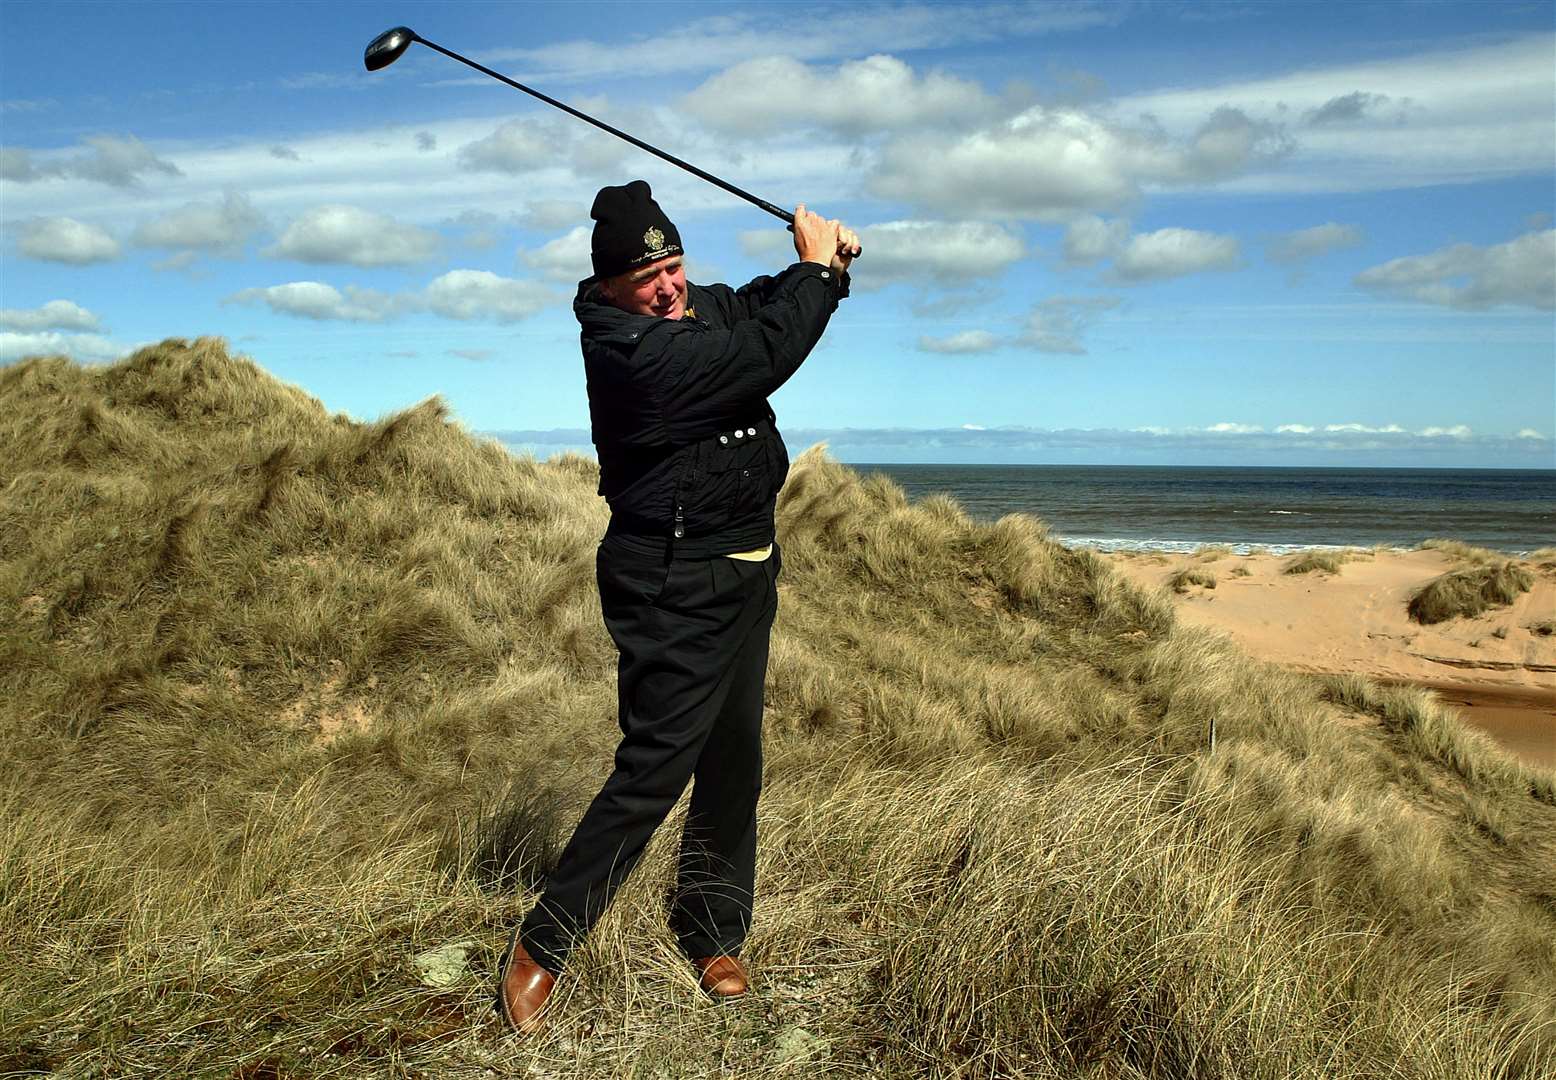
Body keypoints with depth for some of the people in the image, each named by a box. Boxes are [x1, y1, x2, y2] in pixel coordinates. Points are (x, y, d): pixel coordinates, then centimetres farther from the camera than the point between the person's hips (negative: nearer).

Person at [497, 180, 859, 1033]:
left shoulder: (704, 306, 6)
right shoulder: (626, 350, -21)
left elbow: (767, 309, 24)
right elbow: (767, 352, -23)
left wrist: (826, 263, 4)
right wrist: (818, 268, -7)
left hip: (744, 574, 9)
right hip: (673, 587, -9)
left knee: (734, 763, 14)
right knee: (653, 770, -9)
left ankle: (711, 934, 29)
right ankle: (540, 945, 7)